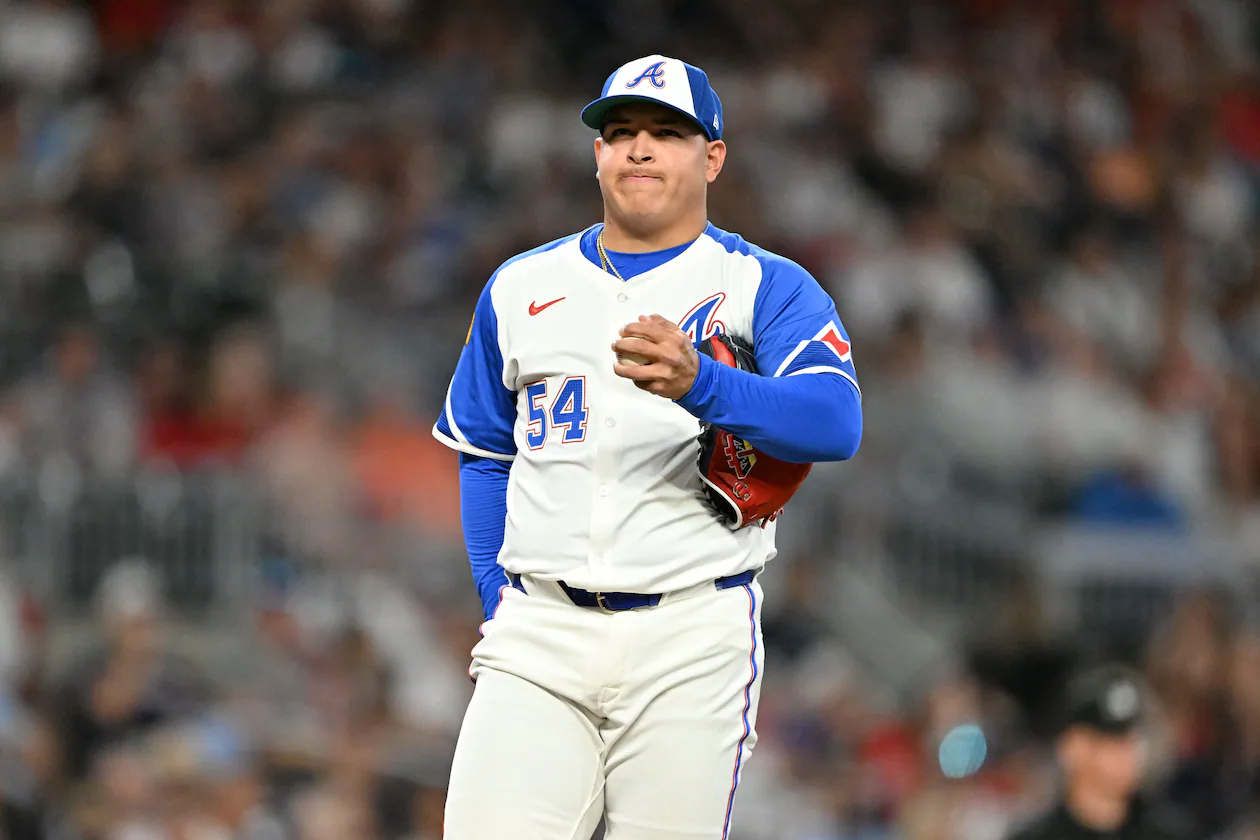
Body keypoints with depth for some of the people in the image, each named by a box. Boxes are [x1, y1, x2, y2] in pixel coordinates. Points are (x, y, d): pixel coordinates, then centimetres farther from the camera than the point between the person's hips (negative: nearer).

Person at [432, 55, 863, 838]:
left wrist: (701, 385, -34)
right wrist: (500, 593, 11)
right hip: (541, 630, 2)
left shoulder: (767, 287, 2)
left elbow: (836, 425, -16)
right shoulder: (520, 288, 15)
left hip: (695, 635, -2)